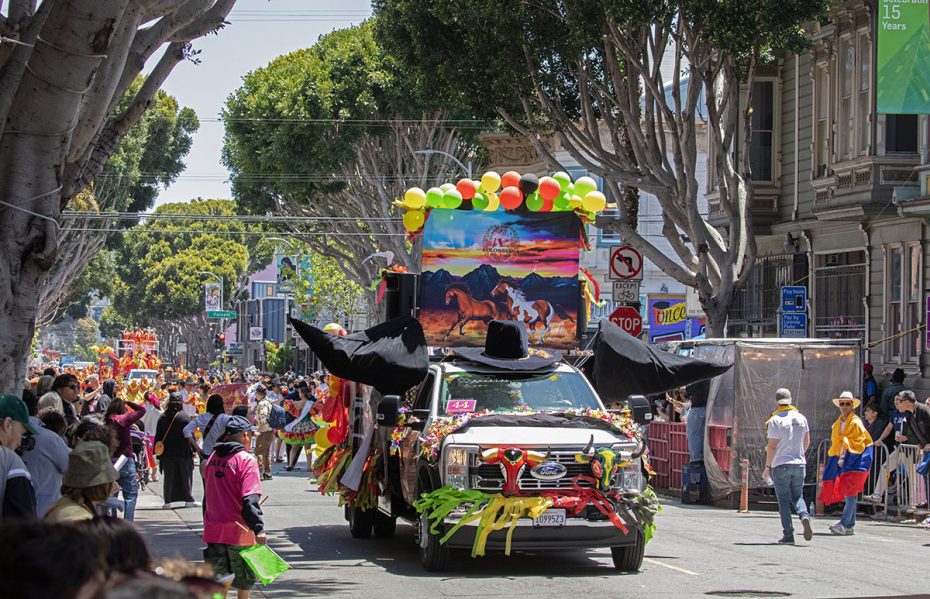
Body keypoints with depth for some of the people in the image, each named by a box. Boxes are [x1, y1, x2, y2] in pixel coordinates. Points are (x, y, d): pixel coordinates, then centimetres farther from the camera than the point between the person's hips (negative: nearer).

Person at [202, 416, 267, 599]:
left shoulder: (213, 458, 7)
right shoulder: (246, 460, -13)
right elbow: (250, 499, -22)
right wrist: (259, 528, -24)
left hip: (213, 529, 6)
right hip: (239, 531, -5)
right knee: (244, 580, 10)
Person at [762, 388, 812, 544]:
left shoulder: (775, 420, -11)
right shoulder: (801, 418, 4)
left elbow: (772, 446, -12)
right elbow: (807, 442, 12)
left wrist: (767, 467, -3)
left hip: (781, 465, -4)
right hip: (799, 464, 4)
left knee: (784, 500, 3)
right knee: (797, 496, 15)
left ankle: (788, 535, 0)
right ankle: (805, 517, -15)